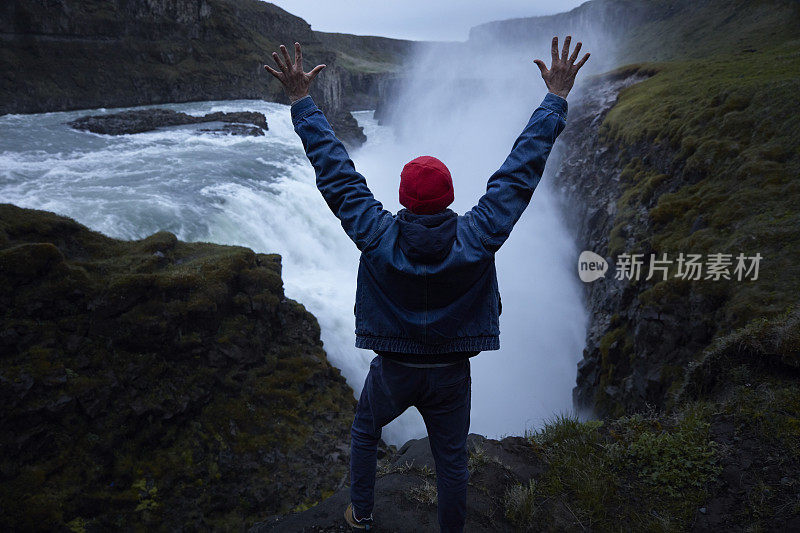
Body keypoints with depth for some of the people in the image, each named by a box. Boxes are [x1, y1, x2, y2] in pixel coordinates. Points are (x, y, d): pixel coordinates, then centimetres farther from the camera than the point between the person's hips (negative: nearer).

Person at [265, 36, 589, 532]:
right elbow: (522, 168, -15)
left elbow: (336, 172, -16)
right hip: (451, 374, 0)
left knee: (365, 433, 30)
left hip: (392, 370, 0)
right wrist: (556, 98, -6)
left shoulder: (377, 235, -22)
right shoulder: (479, 235, -21)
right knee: (452, 459, 20)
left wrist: (302, 100, -7)